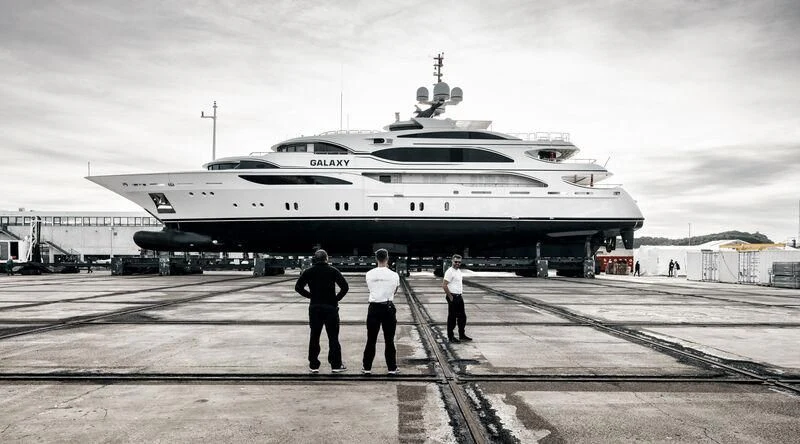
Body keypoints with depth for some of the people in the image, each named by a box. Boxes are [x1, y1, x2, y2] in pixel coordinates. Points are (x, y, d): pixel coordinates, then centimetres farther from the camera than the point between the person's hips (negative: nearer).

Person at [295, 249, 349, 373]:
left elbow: (298, 287, -2)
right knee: (333, 337, 5)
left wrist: (310, 295, 4)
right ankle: (336, 365, 8)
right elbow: (345, 287, -12)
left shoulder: (308, 272, 2)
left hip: (314, 308, 2)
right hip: (331, 307, -2)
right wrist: (337, 298, -1)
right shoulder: (332, 271, -5)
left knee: (314, 337, 10)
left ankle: (313, 365, 13)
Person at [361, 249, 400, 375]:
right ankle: (392, 368, 13)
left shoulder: (369, 274, -3)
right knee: (389, 340, 7)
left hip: (374, 308, 1)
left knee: (371, 339, 9)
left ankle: (367, 367, 15)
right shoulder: (394, 275, -5)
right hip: (388, 308, -1)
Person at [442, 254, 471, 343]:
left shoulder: (459, 271, 13)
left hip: (459, 296, 9)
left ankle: (462, 335, 25)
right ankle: (450, 337, 9)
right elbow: (444, 285, -21)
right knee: (452, 318, -1)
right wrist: (450, 297, -18)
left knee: (462, 316, 14)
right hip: (453, 297, -9)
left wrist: (461, 294, 15)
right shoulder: (450, 272, -15)